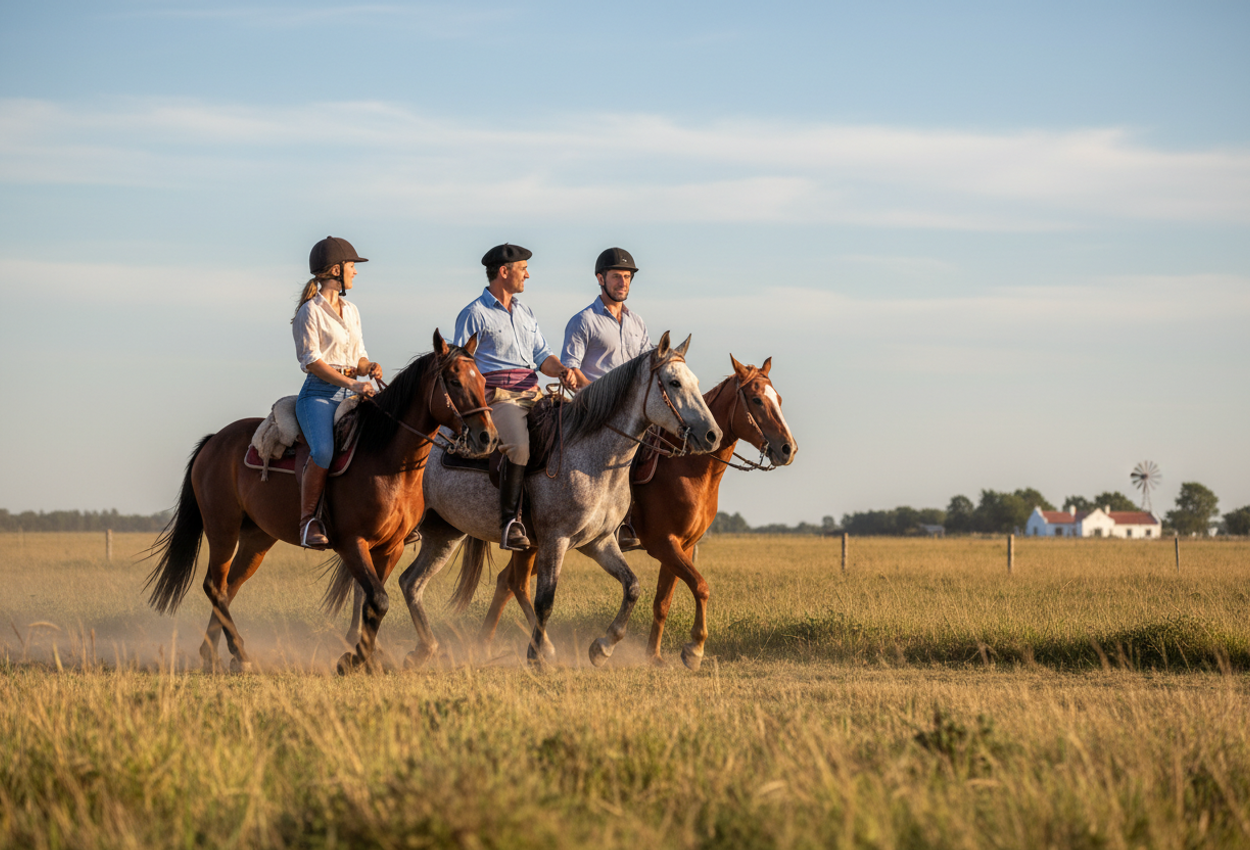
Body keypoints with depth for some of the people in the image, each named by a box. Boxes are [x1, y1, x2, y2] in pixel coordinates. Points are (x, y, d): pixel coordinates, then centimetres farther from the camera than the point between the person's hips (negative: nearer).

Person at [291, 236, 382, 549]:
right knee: (323, 452, -33)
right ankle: (307, 519, -19)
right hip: (319, 394, -7)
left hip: (350, 393, 7)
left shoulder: (351, 311, 18)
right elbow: (311, 360, -12)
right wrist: (351, 383, -20)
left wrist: (370, 368, -4)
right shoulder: (310, 311, -4)